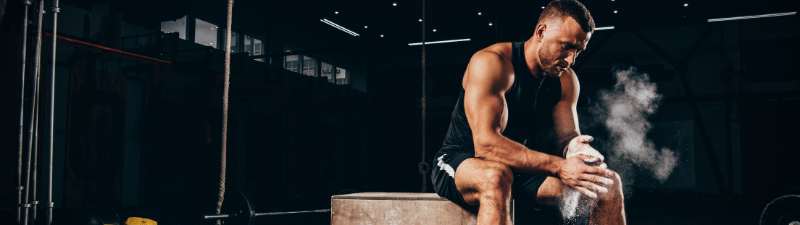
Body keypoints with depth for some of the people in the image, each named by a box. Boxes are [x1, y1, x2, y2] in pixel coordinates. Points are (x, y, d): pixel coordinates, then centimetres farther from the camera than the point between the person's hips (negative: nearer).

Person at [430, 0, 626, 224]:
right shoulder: (491, 63, -20)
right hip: (459, 162, -6)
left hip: (518, 167, 7)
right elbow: (486, 143, -31)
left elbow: (565, 136, 2)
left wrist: (572, 147, -26)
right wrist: (559, 167, -37)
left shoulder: (566, 80, 4)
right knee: (497, 176, -43)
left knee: (608, 183, -8)